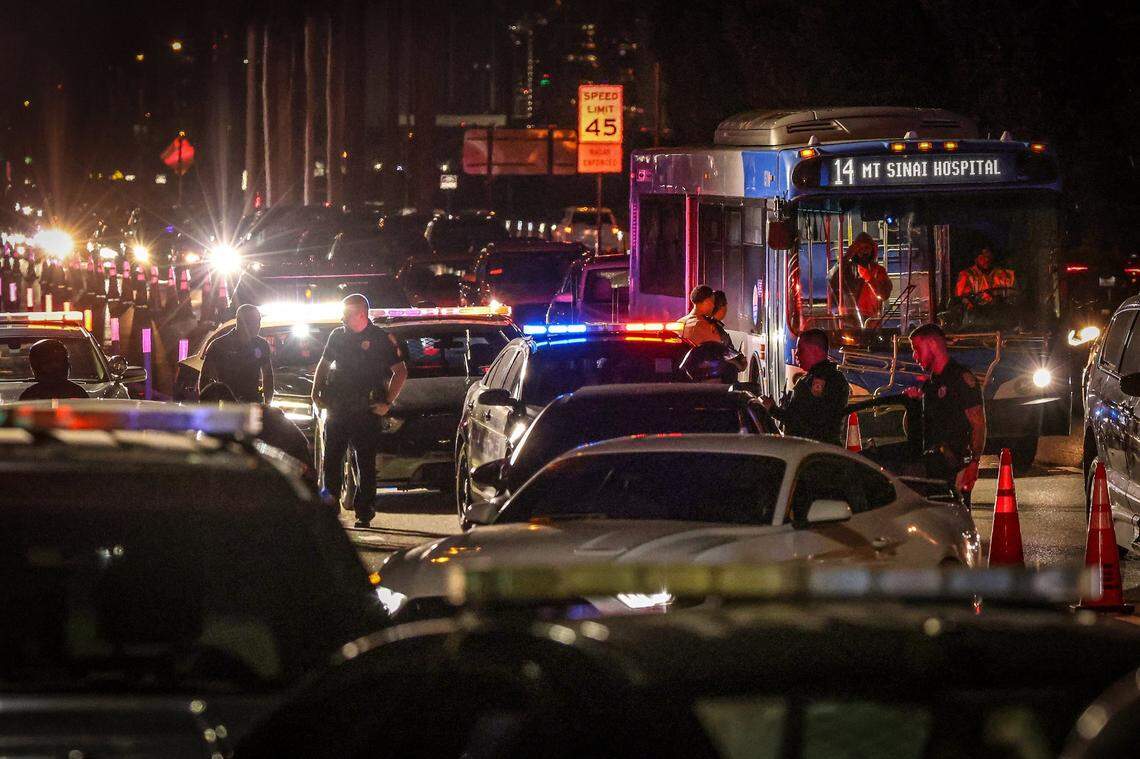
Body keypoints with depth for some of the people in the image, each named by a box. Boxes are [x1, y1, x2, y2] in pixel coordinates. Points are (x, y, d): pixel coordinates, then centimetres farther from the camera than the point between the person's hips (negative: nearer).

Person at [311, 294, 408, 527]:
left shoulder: (382, 339, -3)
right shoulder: (337, 336, 12)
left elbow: (400, 372, -1)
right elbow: (323, 364, 24)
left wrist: (387, 402, -8)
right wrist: (316, 392, 11)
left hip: (365, 412, -5)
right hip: (336, 410, 5)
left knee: (366, 464, -1)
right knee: (330, 461, 6)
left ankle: (364, 512, 3)